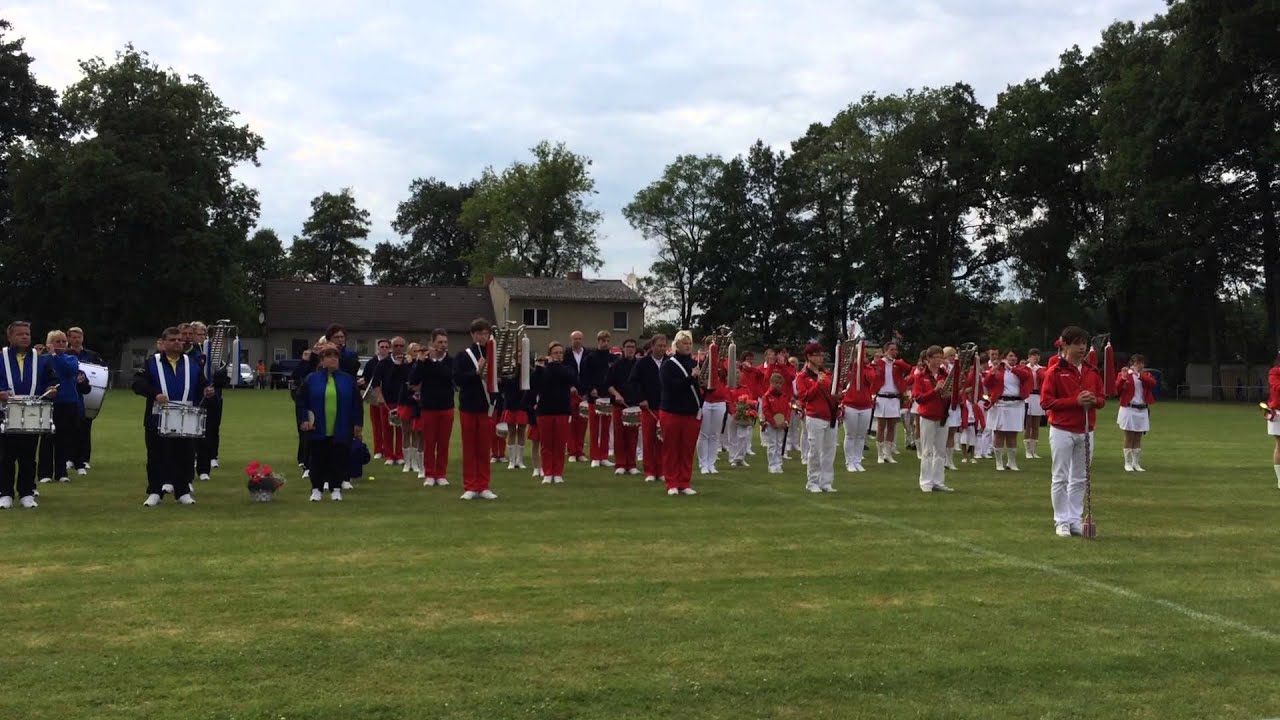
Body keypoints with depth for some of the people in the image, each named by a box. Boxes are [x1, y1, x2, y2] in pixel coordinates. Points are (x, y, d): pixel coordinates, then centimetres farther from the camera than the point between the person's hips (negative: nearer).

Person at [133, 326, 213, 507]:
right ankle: (154, 492, 14)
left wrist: (206, 391, -13)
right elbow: (137, 383, -12)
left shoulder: (192, 363, 9)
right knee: (157, 457, 5)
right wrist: (155, 394, -27)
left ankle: (183, 492, 16)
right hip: (158, 420, -2)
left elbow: (201, 386, 11)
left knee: (185, 457, 6)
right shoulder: (152, 363, 0)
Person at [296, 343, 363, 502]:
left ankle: (336, 489, 14)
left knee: (338, 459, 3)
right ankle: (317, 489, 15)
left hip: (341, 431, 1)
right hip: (318, 430, 0)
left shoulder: (348, 379, 4)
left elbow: (357, 404, 7)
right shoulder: (311, 379, 2)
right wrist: (303, 420, -4)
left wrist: (358, 424, 3)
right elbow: (300, 402, 5)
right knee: (318, 460, 4)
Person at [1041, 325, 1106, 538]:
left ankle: (1075, 519, 16)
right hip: (1062, 431, -5)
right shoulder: (1055, 372, -7)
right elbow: (1046, 401, -11)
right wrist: (1075, 401, -19)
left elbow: (1102, 398, 14)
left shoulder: (1092, 372, 9)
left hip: (1086, 431, 5)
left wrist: (1094, 400, -10)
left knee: (1080, 478, 9)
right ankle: (1061, 521, 6)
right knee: (1061, 478, -1)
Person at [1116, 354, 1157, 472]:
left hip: (1142, 410, 4)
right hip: (1129, 410, -4)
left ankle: (1136, 463, 13)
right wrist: (1123, 378, -34)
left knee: (1138, 438, 7)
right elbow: (1117, 389, -17)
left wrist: (1140, 375, -22)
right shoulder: (1123, 374, -1)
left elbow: (1153, 383, -11)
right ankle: (1128, 463, 4)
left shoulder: (1146, 375, 10)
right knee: (1129, 437, -2)